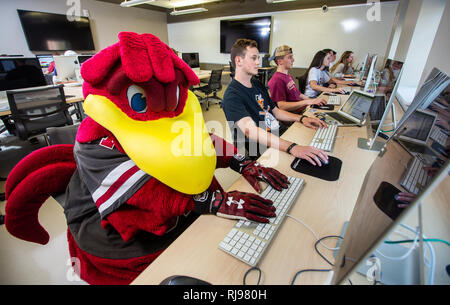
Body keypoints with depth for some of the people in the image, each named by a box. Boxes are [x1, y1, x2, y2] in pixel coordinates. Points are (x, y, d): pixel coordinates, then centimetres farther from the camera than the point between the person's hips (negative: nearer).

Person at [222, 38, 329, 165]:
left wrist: (301, 118, 2)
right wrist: (292, 148, -44)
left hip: (280, 137, 8)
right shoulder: (232, 96, -17)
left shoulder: (257, 84, 14)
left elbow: (275, 111, 20)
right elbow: (250, 130, -33)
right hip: (263, 153, -8)